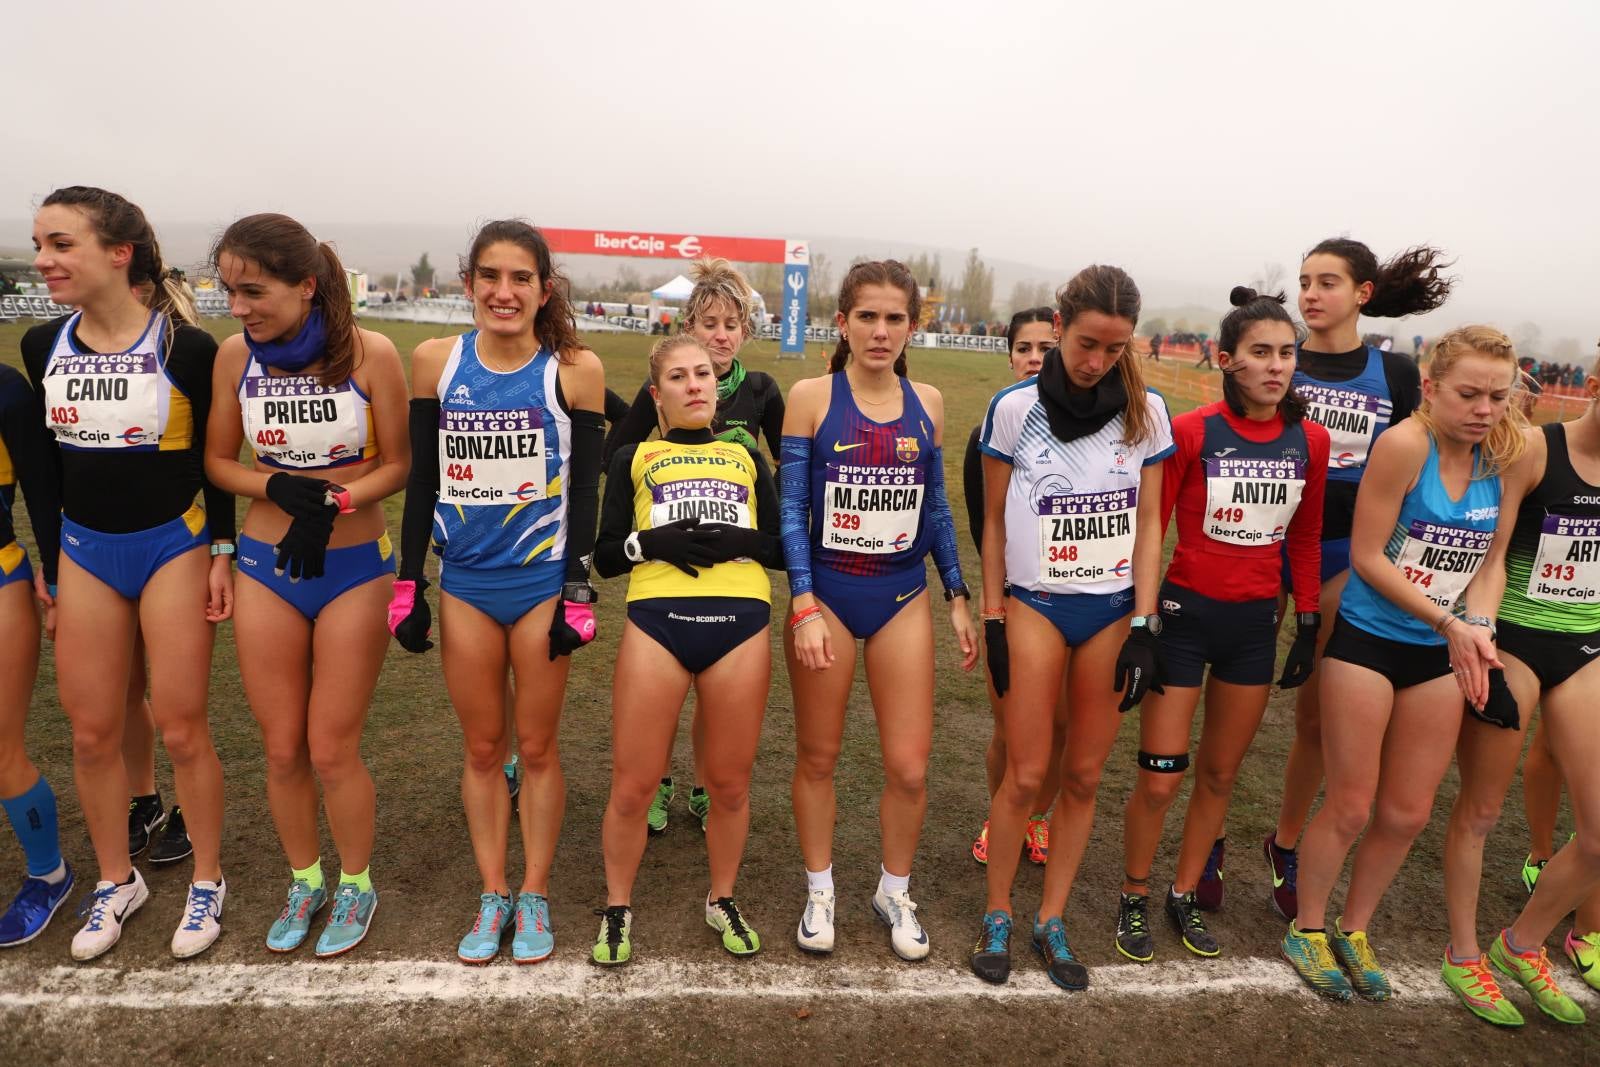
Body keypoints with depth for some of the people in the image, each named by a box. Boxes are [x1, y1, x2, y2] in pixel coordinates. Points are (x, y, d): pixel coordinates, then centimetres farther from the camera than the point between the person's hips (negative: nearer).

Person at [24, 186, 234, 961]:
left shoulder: (185, 347, -11)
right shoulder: (42, 347, 2)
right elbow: (46, 458, 11)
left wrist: (222, 553, -6)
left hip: (172, 547, -4)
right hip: (84, 551, 5)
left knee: (180, 729, 2)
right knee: (91, 734, 10)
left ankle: (207, 881, 21)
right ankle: (116, 881, 30)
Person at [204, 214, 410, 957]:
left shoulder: (368, 353, -13)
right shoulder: (235, 355, -4)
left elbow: (398, 464, -7)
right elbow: (218, 461, 4)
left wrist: (332, 505, -23)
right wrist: (281, 489, -15)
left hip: (354, 569, -3)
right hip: (266, 567, 3)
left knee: (331, 751, 4)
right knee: (281, 749, 12)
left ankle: (356, 887, 29)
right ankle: (305, 882, 36)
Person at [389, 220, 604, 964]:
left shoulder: (575, 369, -7)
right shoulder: (436, 361, 0)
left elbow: (585, 489, -4)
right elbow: (421, 480, 5)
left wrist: (579, 592, -6)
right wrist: (409, 582, 4)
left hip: (543, 582, -2)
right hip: (465, 582, 2)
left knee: (537, 747, 10)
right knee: (482, 749, 13)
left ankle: (534, 896, 28)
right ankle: (493, 896, 30)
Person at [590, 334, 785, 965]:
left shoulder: (746, 457, 17)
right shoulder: (634, 458, 14)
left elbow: (785, 547, 10)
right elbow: (605, 557, 8)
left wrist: (736, 541, -8)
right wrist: (654, 541, -11)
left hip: (740, 627, 1)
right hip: (656, 623, -1)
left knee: (729, 784, 9)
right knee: (633, 787, 2)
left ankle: (722, 901, 33)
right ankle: (617, 909, 26)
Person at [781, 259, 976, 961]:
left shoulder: (927, 403, 5)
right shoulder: (811, 397, -5)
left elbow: (936, 508, 11)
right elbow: (791, 507, -7)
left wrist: (957, 598, 10)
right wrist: (804, 606, -14)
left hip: (903, 597, 2)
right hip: (826, 593, -2)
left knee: (909, 767, 4)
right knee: (817, 757, 11)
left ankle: (895, 891, 30)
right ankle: (820, 891, 33)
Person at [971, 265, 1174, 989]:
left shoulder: (1145, 412, 1)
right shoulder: (1014, 408, -4)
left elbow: (1148, 523, 4)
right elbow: (995, 521, 1)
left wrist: (1144, 624, -2)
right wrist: (993, 619, -1)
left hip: (1113, 610, 2)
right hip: (1035, 604, -2)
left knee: (1084, 776, 8)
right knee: (1025, 776, -1)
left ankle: (1051, 922, 25)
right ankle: (996, 917, 21)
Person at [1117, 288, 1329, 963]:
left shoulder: (1310, 440, 1)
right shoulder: (1190, 433, -12)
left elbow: (1305, 539, 11)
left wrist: (1308, 622, 10)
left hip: (1256, 622, 4)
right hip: (1186, 615, -4)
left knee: (1220, 773, 15)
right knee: (1161, 780, 0)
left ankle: (1185, 897, 34)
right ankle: (1133, 900, 24)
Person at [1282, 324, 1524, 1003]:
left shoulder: (1500, 458, 0)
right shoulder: (1405, 444, -18)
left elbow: (1486, 556, 11)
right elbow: (1367, 557, -16)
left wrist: (1477, 630, -4)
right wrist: (1450, 623, -16)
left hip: (1440, 654, 6)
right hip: (1367, 642, -6)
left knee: (1408, 812, 13)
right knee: (1351, 806, 4)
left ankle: (1354, 931, 34)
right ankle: (1306, 930, 26)